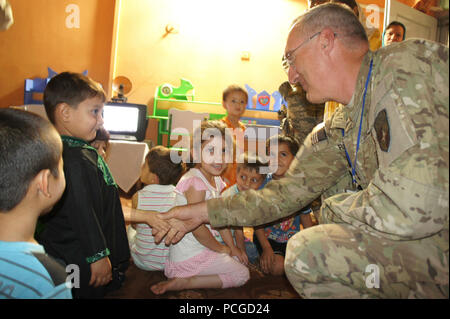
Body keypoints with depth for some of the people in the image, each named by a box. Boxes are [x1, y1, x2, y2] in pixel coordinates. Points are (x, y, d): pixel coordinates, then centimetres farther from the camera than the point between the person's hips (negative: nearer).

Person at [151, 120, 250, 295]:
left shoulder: (215, 180, 6)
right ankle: (183, 282, -7)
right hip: (189, 255, -9)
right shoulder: (196, 182, -24)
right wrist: (221, 248, -9)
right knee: (242, 274, -2)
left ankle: (183, 280, 11)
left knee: (238, 260, 20)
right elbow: (197, 227, -24)